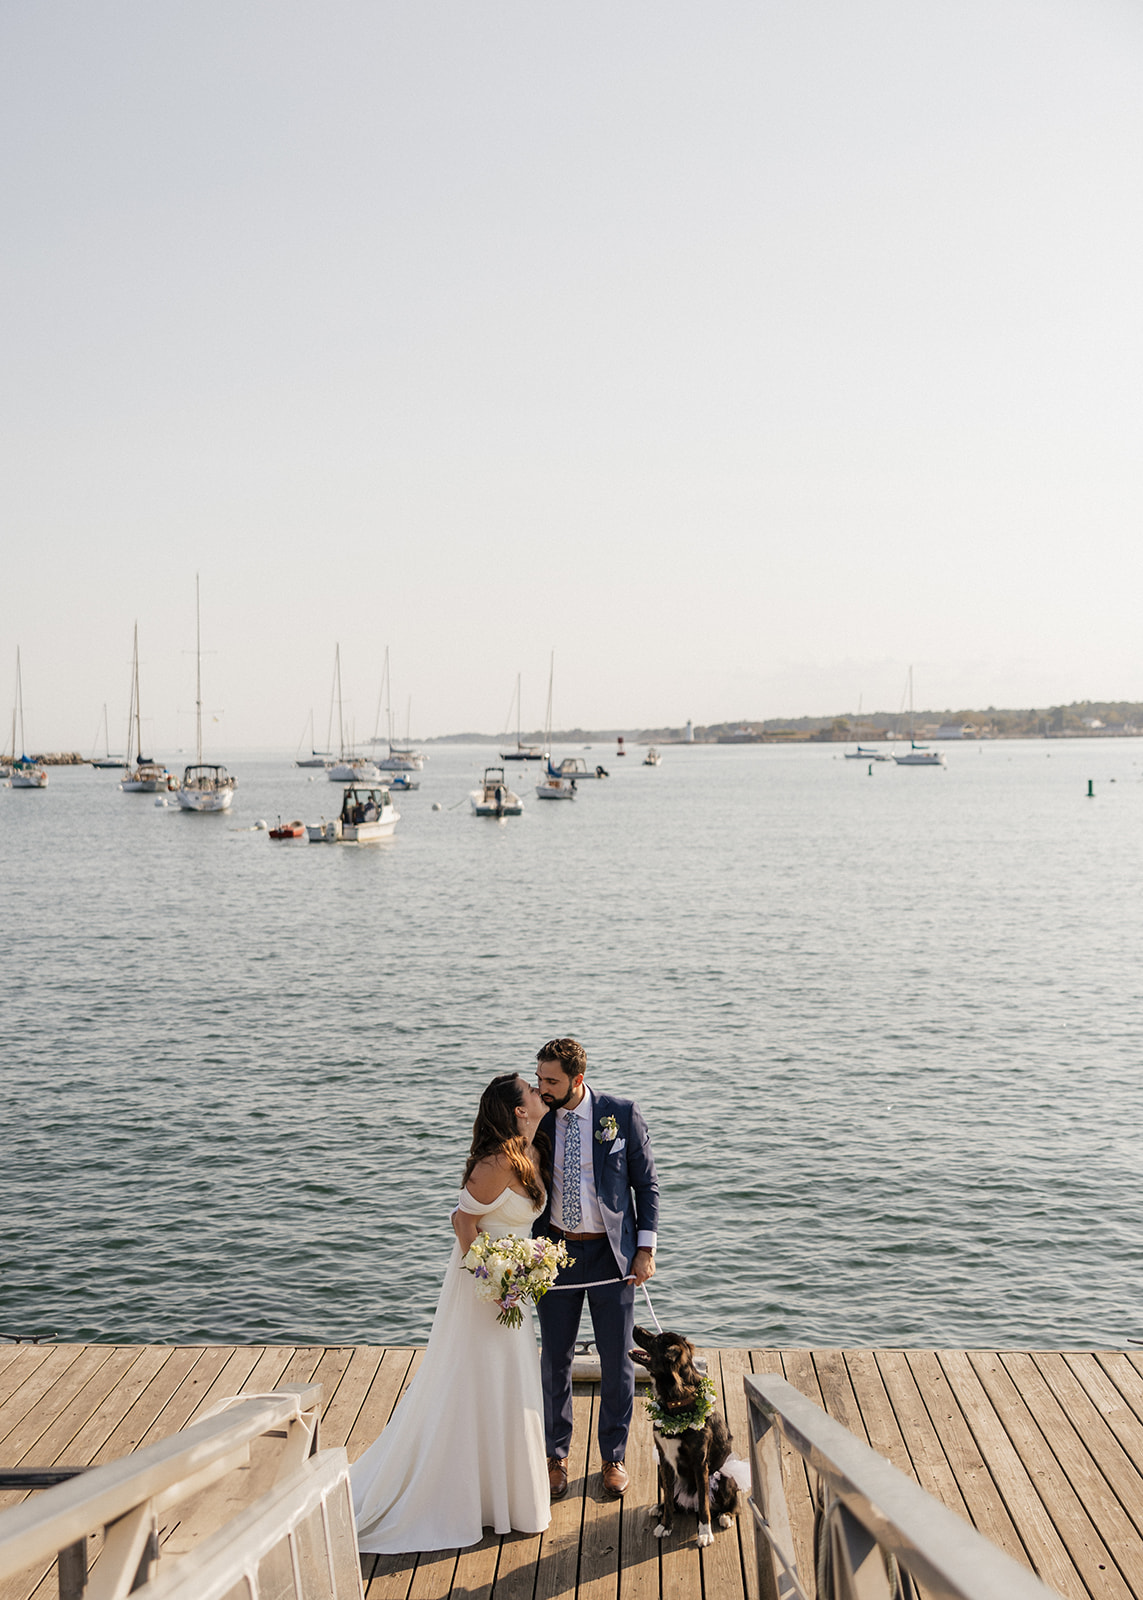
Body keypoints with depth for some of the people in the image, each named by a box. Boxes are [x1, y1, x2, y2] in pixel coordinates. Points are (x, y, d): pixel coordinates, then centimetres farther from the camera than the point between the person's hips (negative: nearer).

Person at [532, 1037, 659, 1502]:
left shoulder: (622, 1114, -9)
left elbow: (646, 1183, -1)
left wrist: (646, 1248, -6)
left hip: (611, 1253, -1)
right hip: (555, 1252, 2)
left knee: (616, 1359, 8)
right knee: (555, 1358, 9)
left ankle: (614, 1458, 27)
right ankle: (556, 1456, 28)